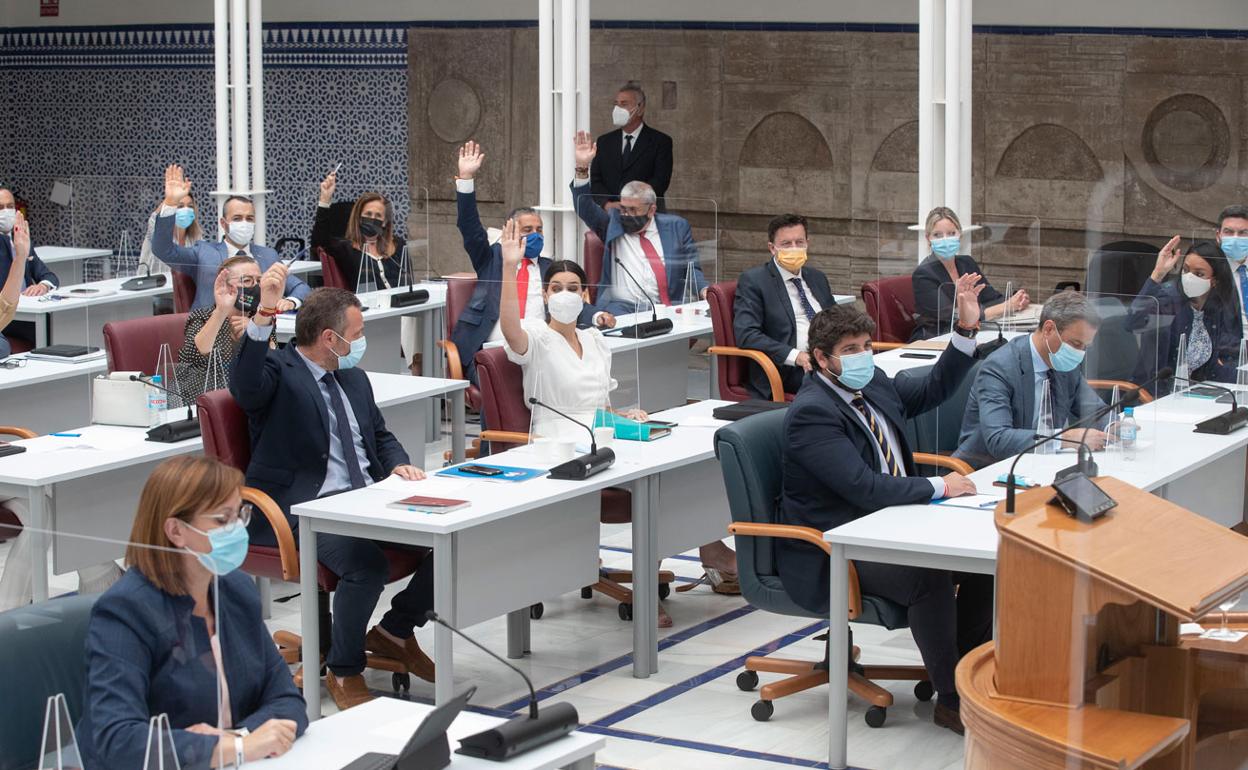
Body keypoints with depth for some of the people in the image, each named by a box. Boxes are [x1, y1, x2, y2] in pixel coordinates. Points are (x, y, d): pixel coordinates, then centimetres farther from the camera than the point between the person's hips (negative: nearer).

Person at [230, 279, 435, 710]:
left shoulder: (354, 379, 21)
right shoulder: (278, 371, -5)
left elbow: (382, 436, 31)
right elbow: (245, 387, -29)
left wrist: (398, 465, 6)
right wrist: (265, 313, -41)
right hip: (304, 511, -8)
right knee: (367, 563, -34)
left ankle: (395, 632, 12)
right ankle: (343, 672, -11)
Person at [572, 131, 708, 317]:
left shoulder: (676, 227, 15)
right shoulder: (613, 223, 16)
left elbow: (691, 268, 16)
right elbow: (585, 208, 5)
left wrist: (704, 290, -6)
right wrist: (582, 167, -8)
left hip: (669, 307, 0)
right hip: (623, 308, 0)